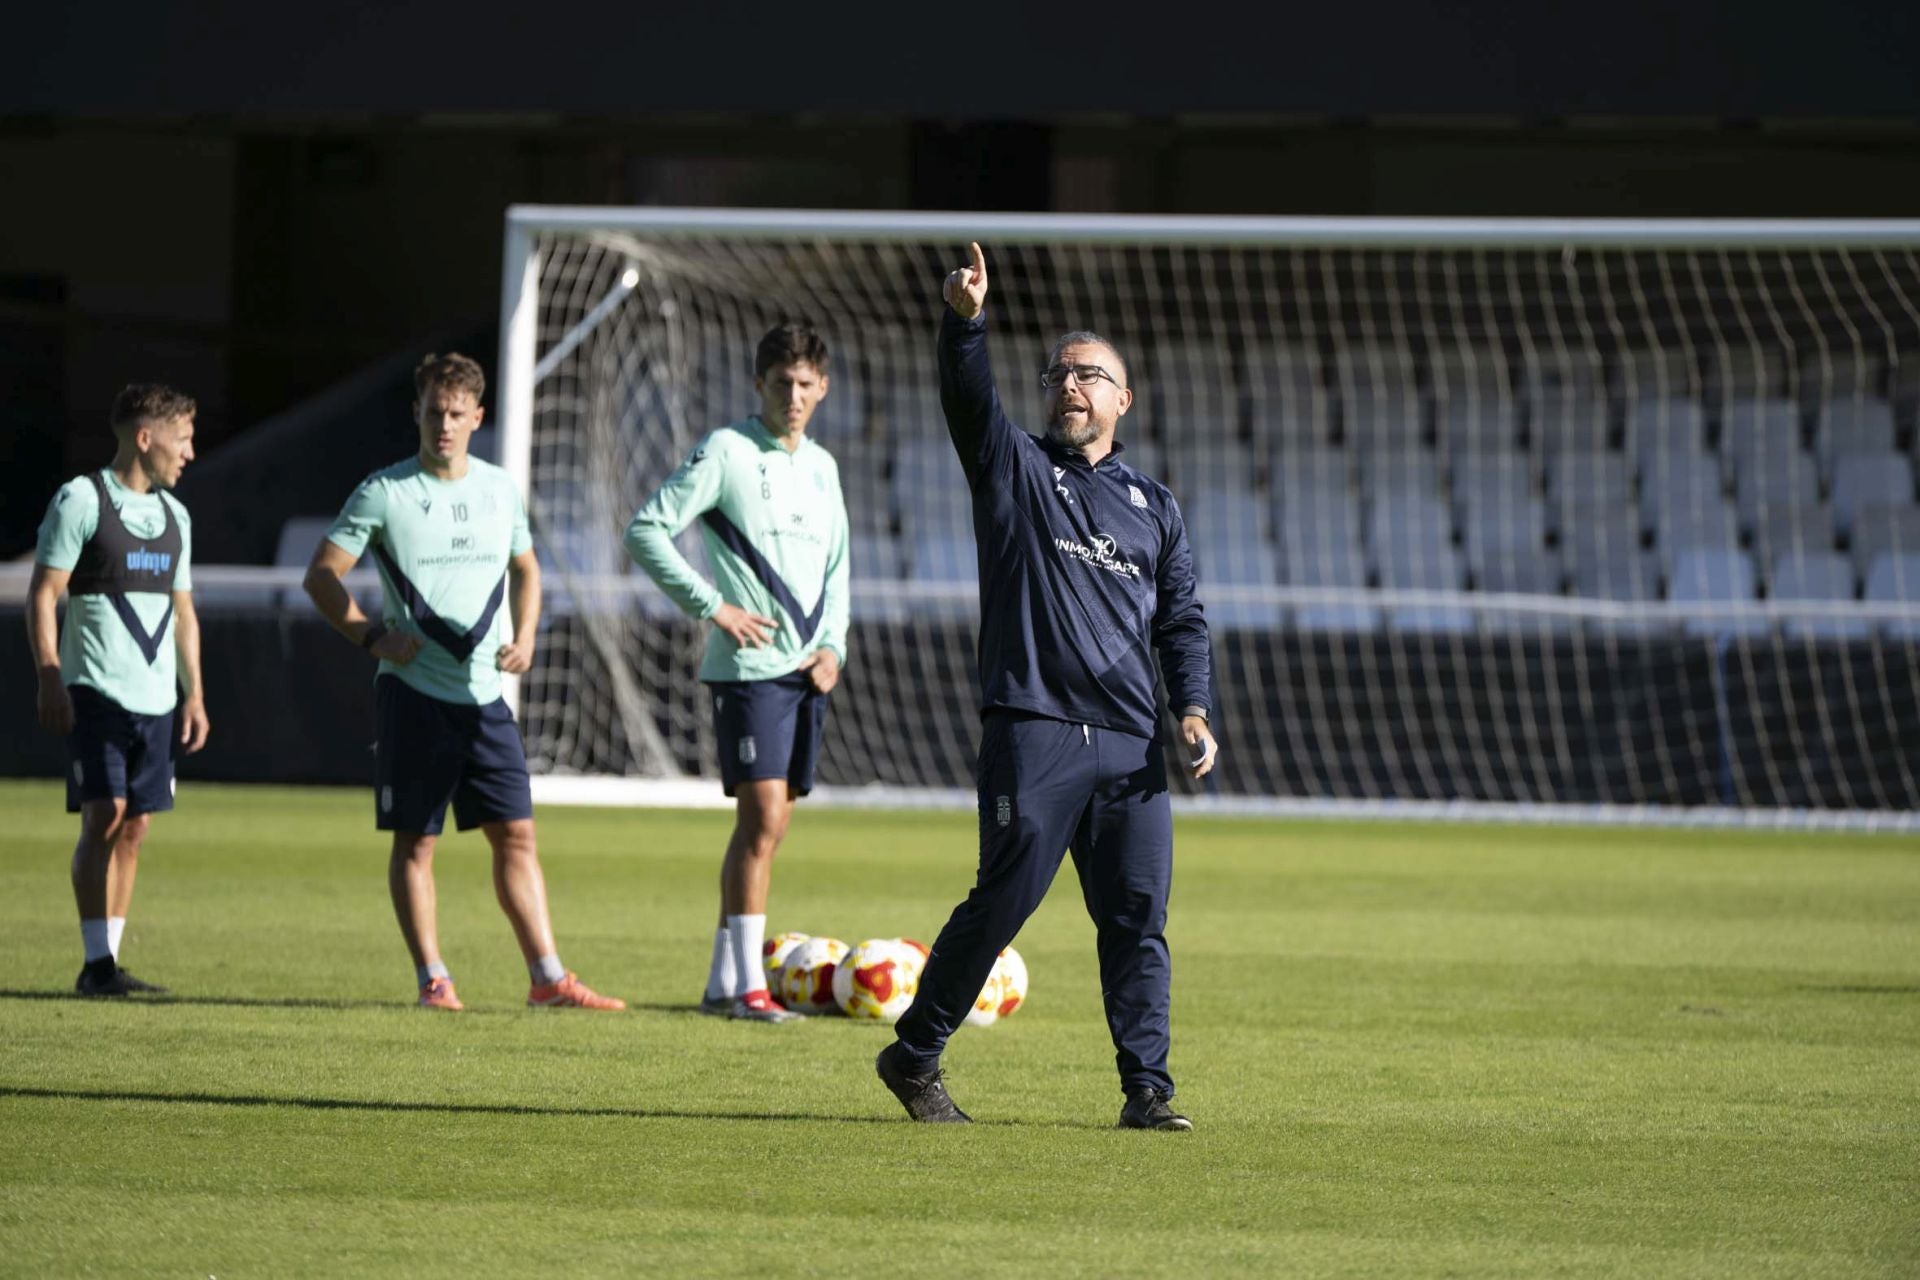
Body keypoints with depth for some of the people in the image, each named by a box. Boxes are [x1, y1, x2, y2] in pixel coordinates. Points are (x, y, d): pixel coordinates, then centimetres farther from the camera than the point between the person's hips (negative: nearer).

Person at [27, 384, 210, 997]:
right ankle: (96, 963, -9)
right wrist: (49, 678, -14)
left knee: (134, 828, 4)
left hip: (157, 697, 7)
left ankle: (110, 961, 7)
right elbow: (42, 595, -6)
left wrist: (193, 694, 16)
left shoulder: (174, 516, 17)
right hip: (97, 689, -7)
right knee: (104, 817, -12)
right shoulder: (81, 500, -5)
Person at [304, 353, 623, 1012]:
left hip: (484, 693, 4)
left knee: (516, 833, 0)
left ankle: (548, 978, 0)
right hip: (413, 691, -4)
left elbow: (525, 569, 24)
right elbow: (321, 574, -1)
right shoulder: (384, 493, -4)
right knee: (416, 840, 0)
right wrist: (372, 635, -10)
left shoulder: (499, 489, 9)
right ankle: (432, 978, 7)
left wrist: (524, 636, 7)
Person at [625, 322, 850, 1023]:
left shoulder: (821, 465, 15)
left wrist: (833, 644, 8)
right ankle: (748, 987, -13)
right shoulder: (726, 451, -6)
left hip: (807, 672, 7)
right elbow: (646, 531, -10)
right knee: (762, 818, -14)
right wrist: (712, 605, -13)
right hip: (750, 666, -7)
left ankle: (721, 979, 13)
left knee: (770, 824, 7)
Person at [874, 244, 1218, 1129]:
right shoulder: (1012, 468, 10)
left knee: (1138, 916, -1)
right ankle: (914, 1056, 7)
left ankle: (1146, 1088, 2)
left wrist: (1194, 710, 2)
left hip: (1131, 748, 4)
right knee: (1003, 900, -6)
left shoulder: (1153, 508, 20)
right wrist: (966, 319, -27)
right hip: (1031, 731, -4)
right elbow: (967, 396, -9)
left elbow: (1182, 621, 18)